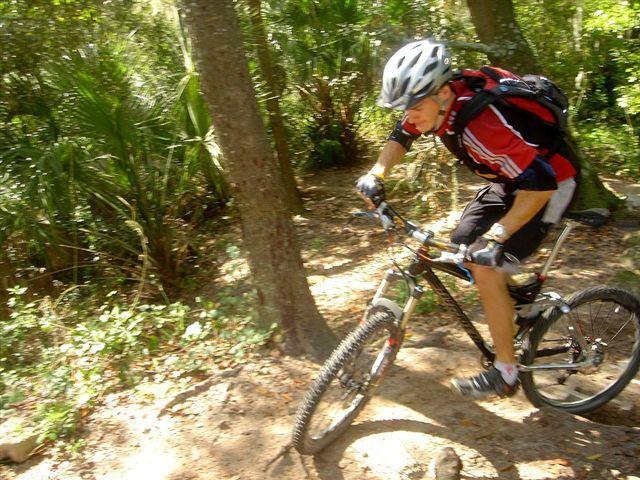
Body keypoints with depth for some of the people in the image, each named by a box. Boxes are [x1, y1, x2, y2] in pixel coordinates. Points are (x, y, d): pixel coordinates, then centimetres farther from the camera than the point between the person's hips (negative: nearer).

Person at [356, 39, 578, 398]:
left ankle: (506, 375, -1)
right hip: (509, 179, 8)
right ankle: (518, 305, 30)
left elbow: (540, 181, -35)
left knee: (486, 268, -16)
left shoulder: (482, 123, -37)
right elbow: (401, 137, 6)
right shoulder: (431, 102, -13)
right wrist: (377, 174, -9)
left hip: (549, 183, -8)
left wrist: (496, 236, -38)